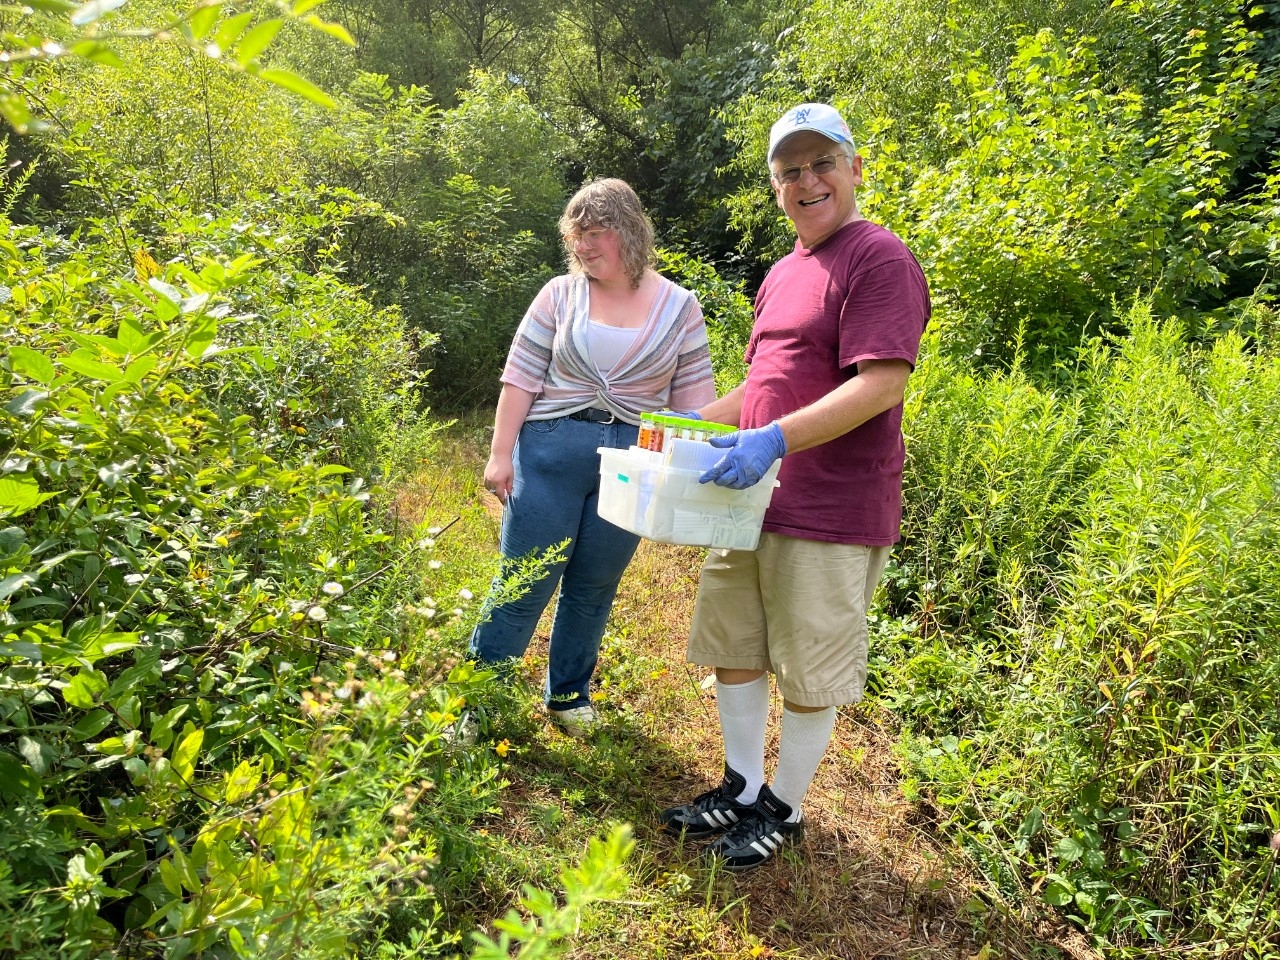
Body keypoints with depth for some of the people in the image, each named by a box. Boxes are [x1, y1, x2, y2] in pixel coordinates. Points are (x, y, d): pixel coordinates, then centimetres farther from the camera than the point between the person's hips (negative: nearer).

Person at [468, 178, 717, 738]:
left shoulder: (679, 307, 4)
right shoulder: (560, 296, 3)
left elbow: (695, 398, 6)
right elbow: (521, 378, 2)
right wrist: (501, 454, -3)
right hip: (550, 453, -1)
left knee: (593, 589, 11)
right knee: (525, 582, 2)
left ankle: (569, 694, 30)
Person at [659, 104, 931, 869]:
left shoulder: (881, 259, -10)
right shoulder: (782, 272, 17)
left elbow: (882, 383, -22)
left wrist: (775, 439, -30)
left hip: (830, 515, -8)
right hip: (750, 499, 9)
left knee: (808, 676, 6)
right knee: (733, 651, 17)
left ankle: (784, 809, 27)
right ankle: (742, 789, 35)